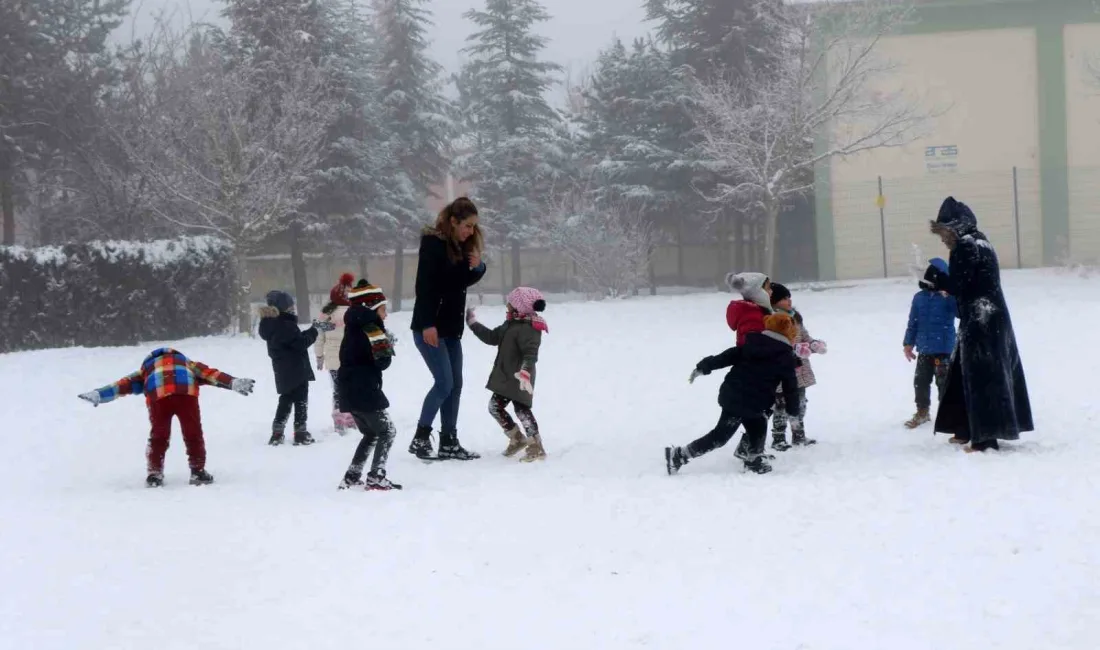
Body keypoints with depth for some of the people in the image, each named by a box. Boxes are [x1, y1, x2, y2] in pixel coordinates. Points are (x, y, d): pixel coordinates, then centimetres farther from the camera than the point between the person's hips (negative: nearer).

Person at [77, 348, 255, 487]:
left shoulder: (147, 368, 39)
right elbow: (209, 373, 27)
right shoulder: (187, 363, 41)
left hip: (158, 394, 0)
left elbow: (126, 383, 29)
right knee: (193, 433, 14)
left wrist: (98, 395, 23)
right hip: (186, 391, 0)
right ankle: (198, 471, 15)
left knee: (159, 435, 17)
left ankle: (154, 473, 17)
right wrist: (234, 383, 20)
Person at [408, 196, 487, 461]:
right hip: (429, 327, -8)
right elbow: (424, 285, -19)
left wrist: (477, 267, -2)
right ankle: (420, 438, -3)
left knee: (455, 384, 6)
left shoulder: (462, 246, 11)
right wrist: (428, 324, -24)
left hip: (451, 327, 8)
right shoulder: (433, 243, -14)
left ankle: (449, 443, 10)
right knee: (444, 383, -12)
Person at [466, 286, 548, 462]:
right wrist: (473, 324, 24)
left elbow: (530, 353, -31)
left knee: (521, 409, -12)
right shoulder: (511, 325, 12)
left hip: (519, 380, -10)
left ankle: (536, 447, -9)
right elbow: (492, 337, 21)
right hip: (505, 378, 10)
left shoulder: (528, 328, -20)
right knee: (495, 406, 14)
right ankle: (517, 439, 23)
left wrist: (525, 371, -46)